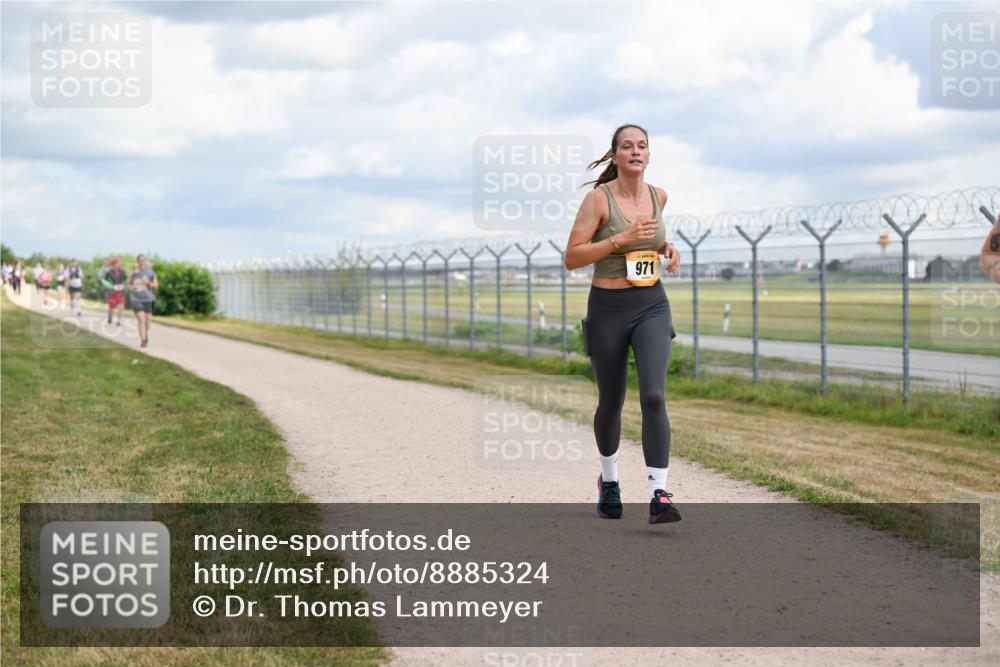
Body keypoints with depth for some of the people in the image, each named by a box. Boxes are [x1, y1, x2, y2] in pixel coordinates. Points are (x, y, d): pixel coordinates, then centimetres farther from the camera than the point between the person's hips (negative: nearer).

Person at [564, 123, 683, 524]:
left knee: (653, 396, -17)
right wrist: (621, 239, -21)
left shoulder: (658, 196, 5)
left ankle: (659, 496, -21)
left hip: (652, 307, 2)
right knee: (611, 402, 12)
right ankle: (609, 480, 38)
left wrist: (666, 247, 7)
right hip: (607, 310, -2)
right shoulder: (598, 198, -10)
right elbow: (572, 258, -12)